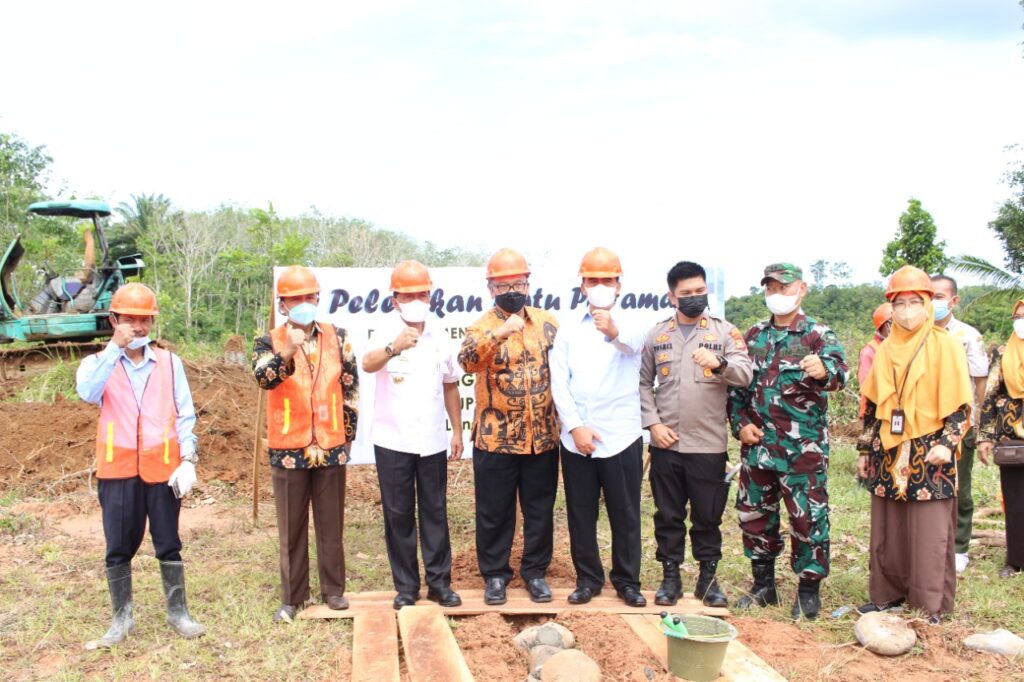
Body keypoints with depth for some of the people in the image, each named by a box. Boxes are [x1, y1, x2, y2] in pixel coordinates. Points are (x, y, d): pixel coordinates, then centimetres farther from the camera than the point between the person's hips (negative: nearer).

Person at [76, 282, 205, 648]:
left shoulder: (169, 362, 4)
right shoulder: (99, 363, 2)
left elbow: (185, 413, 4)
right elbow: (88, 393, -21)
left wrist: (188, 457, -5)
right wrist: (114, 347, -25)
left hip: (163, 468, 0)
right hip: (118, 470, 0)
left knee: (168, 544, 8)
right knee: (119, 547, 7)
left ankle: (178, 612, 19)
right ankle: (122, 617, 20)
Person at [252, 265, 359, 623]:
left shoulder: (337, 337, 4)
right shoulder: (269, 342, -2)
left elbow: (350, 387, 8)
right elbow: (263, 378, -22)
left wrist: (348, 433, 7)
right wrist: (287, 352, -39)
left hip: (331, 447, 1)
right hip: (288, 449, -1)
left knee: (331, 523, 11)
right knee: (291, 527, 8)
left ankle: (333, 588, 25)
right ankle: (292, 596, 20)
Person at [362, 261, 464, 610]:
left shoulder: (441, 338, 6)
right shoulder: (386, 333, -8)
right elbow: (368, 365, -30)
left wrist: (457, 430, 12)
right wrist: (394, 348, -50)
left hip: (432, 441, 3)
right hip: (393, 441, -3)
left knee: (435, 513, 8)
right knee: (398, 515, 5)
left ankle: (440, 582, 17)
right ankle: (405, 585, 16)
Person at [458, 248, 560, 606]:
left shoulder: (547, 322, 7)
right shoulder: (483, 326, -6)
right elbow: (469, 360, -27)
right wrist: (500, 333, -43)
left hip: (543, 436, 3)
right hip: (496, 437, -3)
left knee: (540, 509, 12)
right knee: (494, 511, 8)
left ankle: (535, 570, 28)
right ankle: (494, 573, 23)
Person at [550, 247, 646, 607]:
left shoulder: (630, 324, 0)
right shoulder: (568, 327, 7)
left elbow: (634, 342, -26)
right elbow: (558, 381, 1)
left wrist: (614, 331, -50)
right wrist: (575, 426, -10)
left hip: (621, 436, -2)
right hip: (576, 436, 2)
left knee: (625, 513, 6)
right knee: (580, 513, 9)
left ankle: (627, 580, 21)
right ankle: (588, 579, 23)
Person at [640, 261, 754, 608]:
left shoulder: (725, 332, 2)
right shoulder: (657, 334, 7)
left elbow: (745, 374, -11)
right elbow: (643, 383, 9)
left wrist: (719, 364, -31)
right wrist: (652, 423, -3)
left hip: (709, 445, -1)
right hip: (666, 443, 1)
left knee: (708, 517, 8)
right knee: (668, 515, 9)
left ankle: (708, 578, 23)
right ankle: (670, 576, 22)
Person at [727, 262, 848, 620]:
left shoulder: (818, 334, -5)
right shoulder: (753, 335, 10)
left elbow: (839, 370, -24)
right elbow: (736, 385, 14)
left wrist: (824, 370, -47)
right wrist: (740, 423, 0)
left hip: (803, 447, -5)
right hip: (757, 445, 5)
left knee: (807, 517, 1)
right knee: (754, 514, 13)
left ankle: (809, 590, 17)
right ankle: (763, 584, 28)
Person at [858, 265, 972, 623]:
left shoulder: (944, 345, -3)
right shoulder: (886, 350, 12)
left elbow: (958, 403, -6)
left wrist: (947, 443, -17)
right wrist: (866, 449, 15)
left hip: (929, 456, -5)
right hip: (888, 454, 5)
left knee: (930, 535, -1)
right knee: (886, 530, 10)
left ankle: (932, 606, 7)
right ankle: (887, 594, 22)